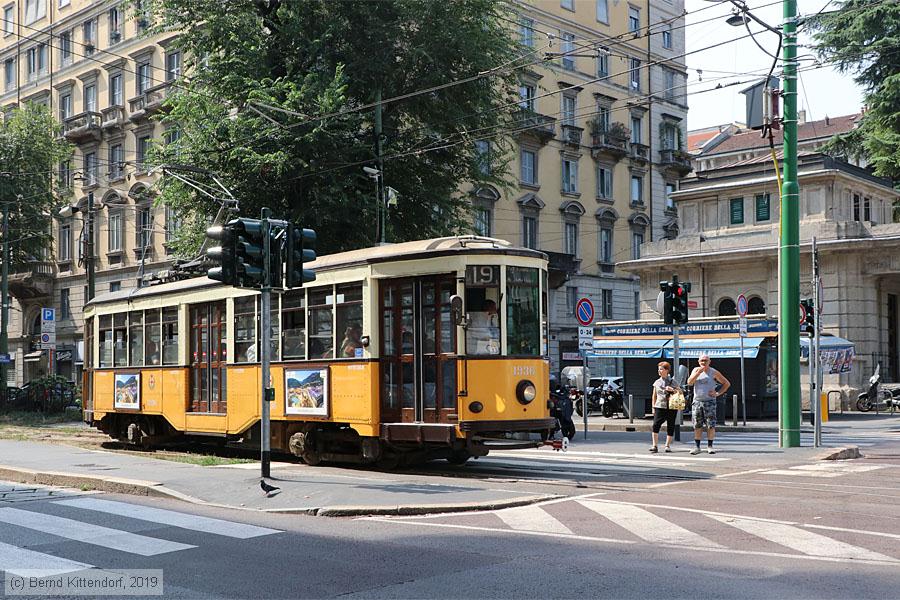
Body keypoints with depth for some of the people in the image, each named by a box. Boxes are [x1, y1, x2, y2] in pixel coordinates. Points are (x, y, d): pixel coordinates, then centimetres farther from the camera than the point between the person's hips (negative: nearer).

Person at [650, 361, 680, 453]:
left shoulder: (673, 382, 6)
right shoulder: (657, 382, 12)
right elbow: (654, 396, 15)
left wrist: (673, 390, -12)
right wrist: (653, 407, 9)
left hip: (671, 407, -1)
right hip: (660, 407, 1)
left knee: (670, 427, 2)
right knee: (656, 425, -14)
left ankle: (668, 445, 13)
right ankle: (655, 446, -15)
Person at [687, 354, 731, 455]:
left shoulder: (713, 372, 1)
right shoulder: (696, 370, 9)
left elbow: (727, 383, 7)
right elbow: (689, 382, -6)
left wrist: (718, 393, -4)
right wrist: (699, 372, -15)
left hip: (709, 401, -2)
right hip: (697, 401, 2)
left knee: (710, 425, -6)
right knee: (697, 426, 2)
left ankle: (710, 446, 1)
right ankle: (697, 447, 7)